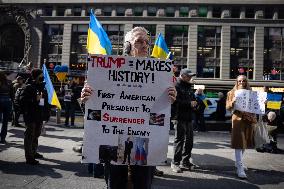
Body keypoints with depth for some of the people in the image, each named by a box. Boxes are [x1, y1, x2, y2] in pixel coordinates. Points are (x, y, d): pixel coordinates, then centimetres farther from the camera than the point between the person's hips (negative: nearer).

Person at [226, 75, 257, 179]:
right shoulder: (232, 93, 3)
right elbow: (228, 108, -2)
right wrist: (233, 101, -20)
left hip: (249, 119, 5)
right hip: (238, 119, -4)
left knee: (245, 142, 13)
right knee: (239, 143, -10)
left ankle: (238, 162, 31)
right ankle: (240, 168, -12)